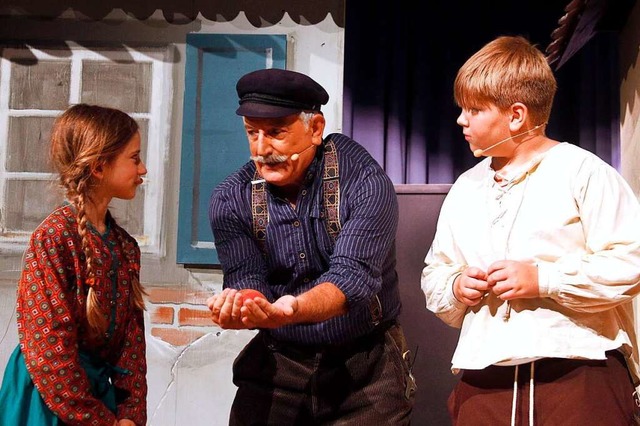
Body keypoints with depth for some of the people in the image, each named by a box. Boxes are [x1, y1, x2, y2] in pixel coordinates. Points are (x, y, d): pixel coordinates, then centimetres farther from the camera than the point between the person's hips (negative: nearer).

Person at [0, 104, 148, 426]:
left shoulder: (124, 245, 5)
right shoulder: (54, 238, -17)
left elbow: (132, 331, 2)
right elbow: (49, 349, -19)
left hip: (100, 391, 6)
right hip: (50, 399, -6)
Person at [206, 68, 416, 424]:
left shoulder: (364, 182, -17)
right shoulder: (231, 199, -6)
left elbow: (352, 278, -26)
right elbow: (247, 282, -13)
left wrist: (290, 310, -46)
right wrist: (238, 306, -37)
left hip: (364, 367, -2)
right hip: (275, 366, 3)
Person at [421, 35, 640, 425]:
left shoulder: (582, 171, -2)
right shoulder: (465, 188, 17)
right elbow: (435, 272, 23)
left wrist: (543, 279, -14)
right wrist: (456, 286, 2)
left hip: (580, 373, -4)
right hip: (485, 377, 5)